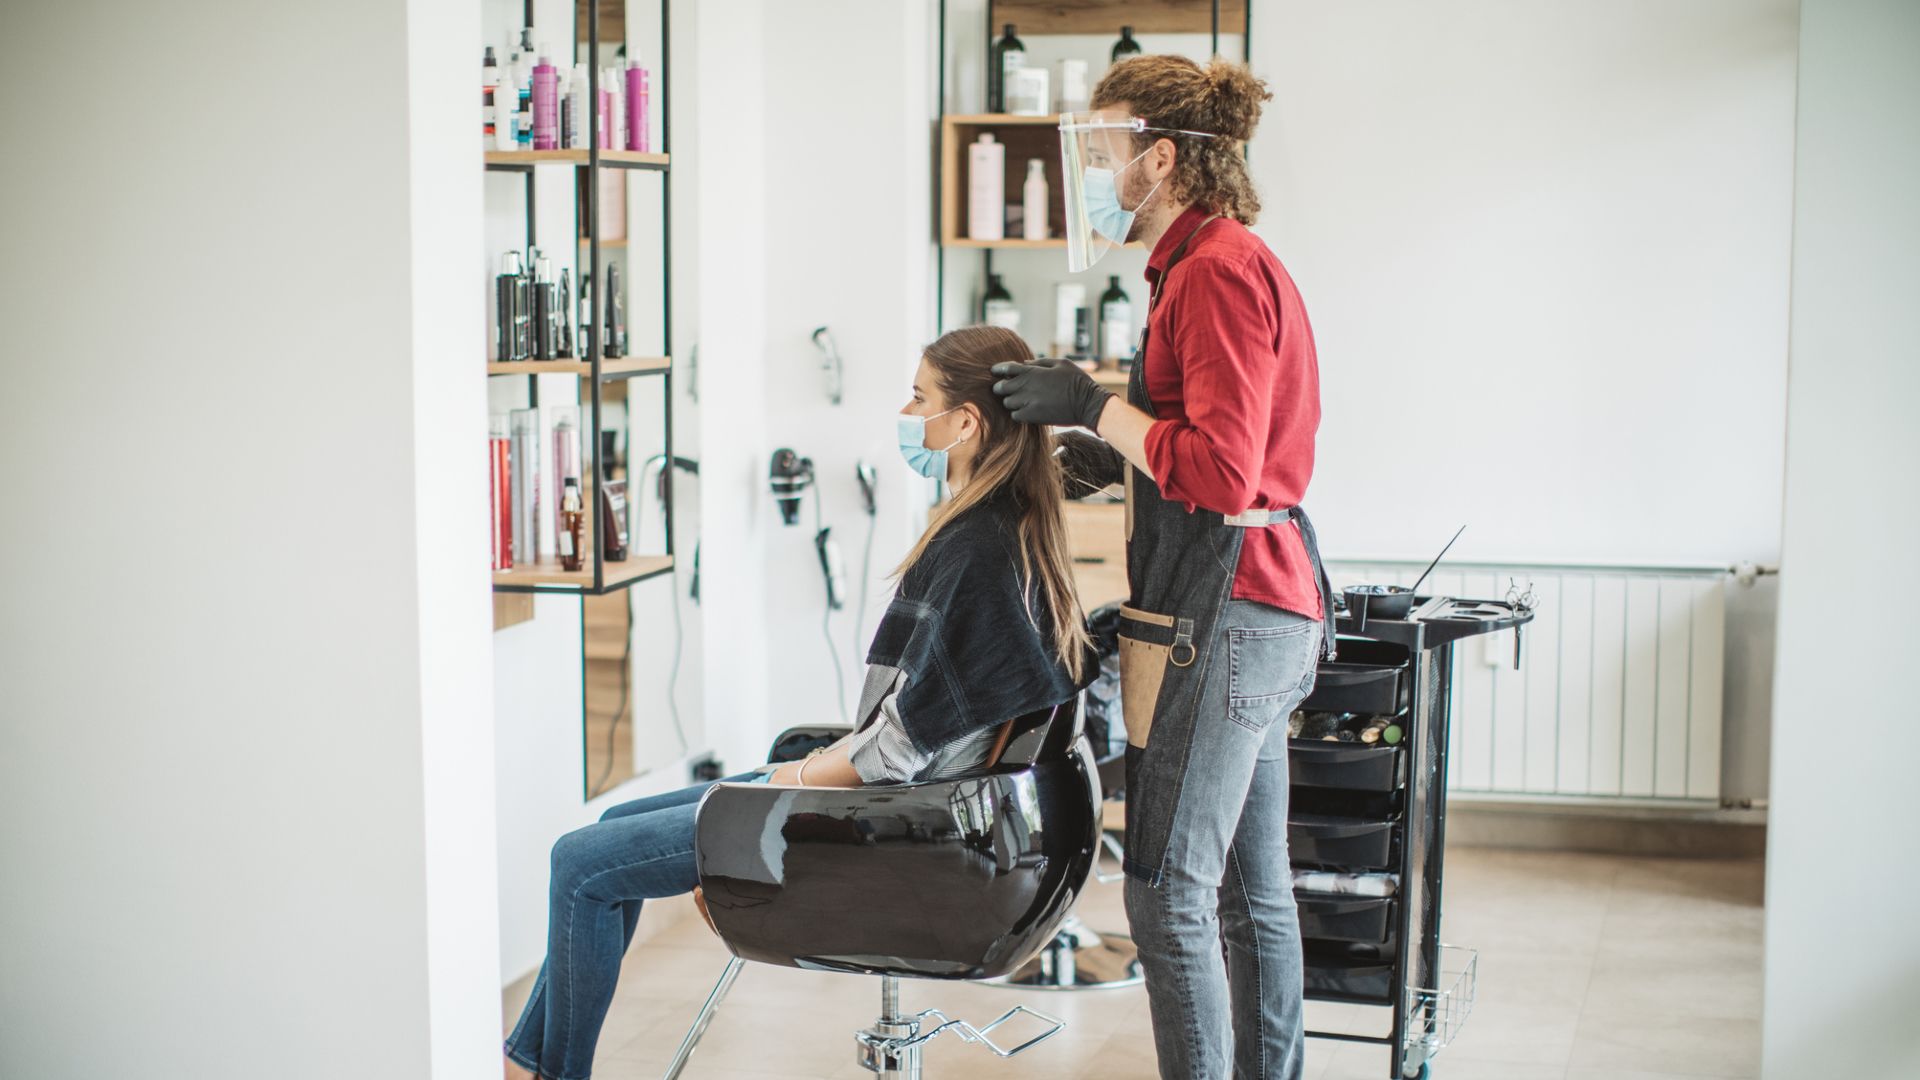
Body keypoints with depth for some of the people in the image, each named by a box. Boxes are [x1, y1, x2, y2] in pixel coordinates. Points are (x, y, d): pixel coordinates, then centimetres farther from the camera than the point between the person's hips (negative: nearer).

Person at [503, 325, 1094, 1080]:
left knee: (582, 863, -3)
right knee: (623, 823, 19)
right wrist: (816, 764, 7)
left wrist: (798, 781, -10)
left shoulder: (977, 551, -24)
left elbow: (911, 741, -25)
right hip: (891, 799, 10)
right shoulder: (1012, 529, 6)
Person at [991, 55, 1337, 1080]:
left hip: (1220, 613, -11)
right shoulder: (1219, 262, 19)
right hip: (1260, 610, 11)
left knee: (1169, 892, -7)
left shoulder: (1217, 270, -13)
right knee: (1249, 887, 14)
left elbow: (1221, 470, -22)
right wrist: (1118, 456, 12)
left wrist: (1096, 406, -13)